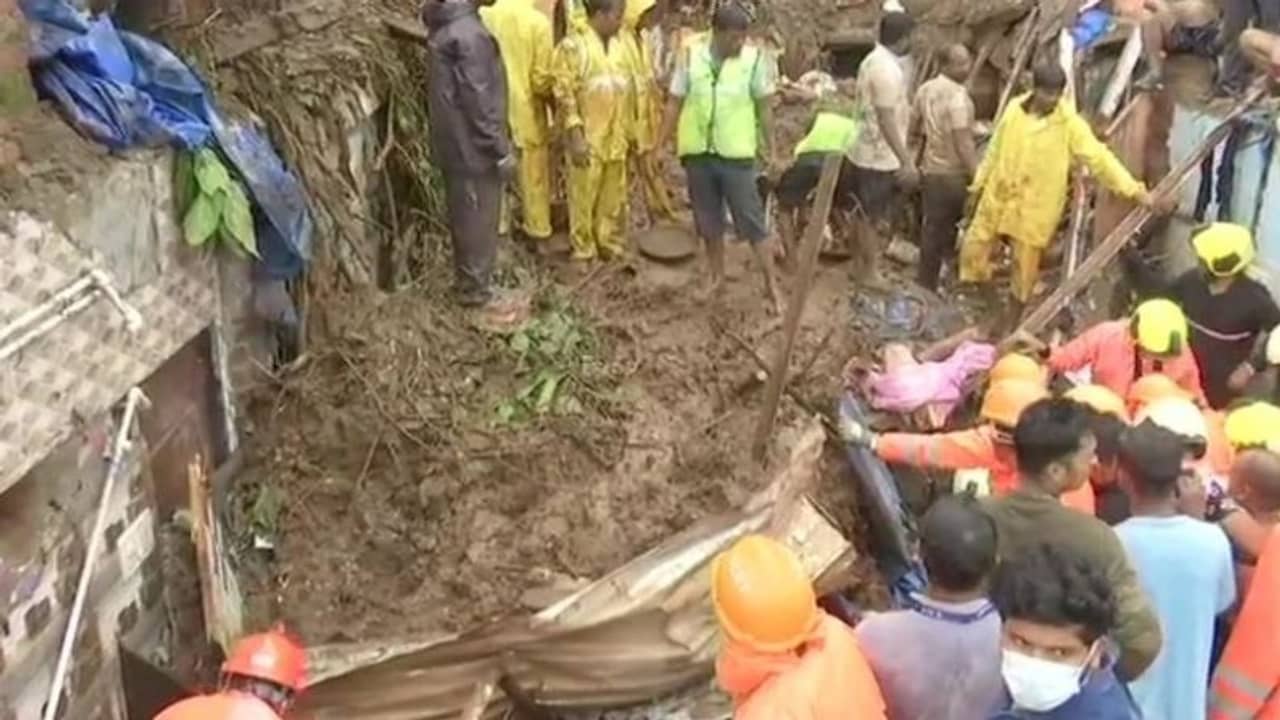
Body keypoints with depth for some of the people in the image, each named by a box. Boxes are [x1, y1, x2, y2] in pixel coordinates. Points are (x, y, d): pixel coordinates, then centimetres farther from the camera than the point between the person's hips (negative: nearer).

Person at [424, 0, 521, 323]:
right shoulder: (467, 33, -23)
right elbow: (478, 100, -23)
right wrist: (502, 150, -16)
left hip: (455, 142, 9)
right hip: (472, 146, -9)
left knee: (466, 219, 19)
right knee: (479, 223, 3)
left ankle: (471, 287, 30)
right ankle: (478, 297, 14)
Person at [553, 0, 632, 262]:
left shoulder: (619, 46, 10)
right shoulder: (573, 46, -11)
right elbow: (564, 94, -14)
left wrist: (627, 134, 15)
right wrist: (575, 135, -19)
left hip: (615, 140, 6)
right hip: (587, 140, -6)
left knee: (613, 201, 14)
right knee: (583, 199, 2)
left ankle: (610, 247, 27)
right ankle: (584, 254, 12)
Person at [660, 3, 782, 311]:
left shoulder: (754, 58, -9)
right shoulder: (691, 55, -4)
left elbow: (764, 107, 1)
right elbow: (674, 103, 3)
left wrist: (770, 147, 6)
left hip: (736, 155, -2)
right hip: (698, 153, 2)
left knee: (752, 221, 2)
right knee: (709, 222, 14)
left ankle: (771, 285, 11)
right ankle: (717, 278, 32)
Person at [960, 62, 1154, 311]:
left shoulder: (1070, 123, -14)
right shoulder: (1014, 109, -3)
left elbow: (1099, 157, -17)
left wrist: (1132, 188, -25)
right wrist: (978, 184, 14)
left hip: (1035, 207, -3)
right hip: (998, 196, 3)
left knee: (1025, 264, 5)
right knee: (973, 247, 6)